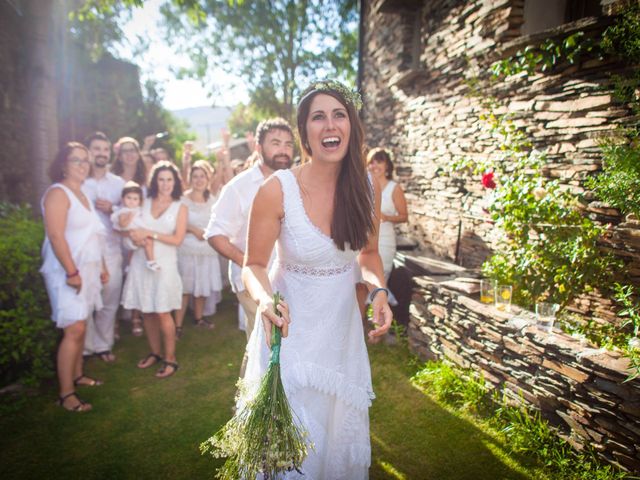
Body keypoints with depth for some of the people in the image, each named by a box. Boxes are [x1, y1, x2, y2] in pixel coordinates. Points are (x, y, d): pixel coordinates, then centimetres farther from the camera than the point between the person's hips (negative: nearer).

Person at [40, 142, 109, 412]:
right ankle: (66, 393, -3)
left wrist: (101, 267, 20)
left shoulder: (82, 195, 17)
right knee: (74, 330, -11)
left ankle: (77, 375, 27)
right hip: (67, 272, -8)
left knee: (80, 327, 14)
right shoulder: (58, 193, -11)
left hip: (87, 270, 9)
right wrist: (72, 272, -23)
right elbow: (56, 236, -20)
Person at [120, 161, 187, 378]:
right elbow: (130, 226, 12)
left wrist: (149, 233, -12)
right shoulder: (144, 203, 9)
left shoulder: (180, 208, 3)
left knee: (162, 312, -3)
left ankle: (170, 359, 9)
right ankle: (155, 353, 24)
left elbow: (177, 239, -4)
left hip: (164, 264, -3)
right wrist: (133, 234, -11)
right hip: (141, 262, 3)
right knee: (146, 311, 7)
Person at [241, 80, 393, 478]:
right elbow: (254, 265, -9)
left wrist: (379, 290, -11)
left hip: (344, 328, 4)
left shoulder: (368, 187, -8)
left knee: (343, 431, 22)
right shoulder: (277, 190, -19)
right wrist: (265, 299, -29)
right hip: (291, 329, -3)